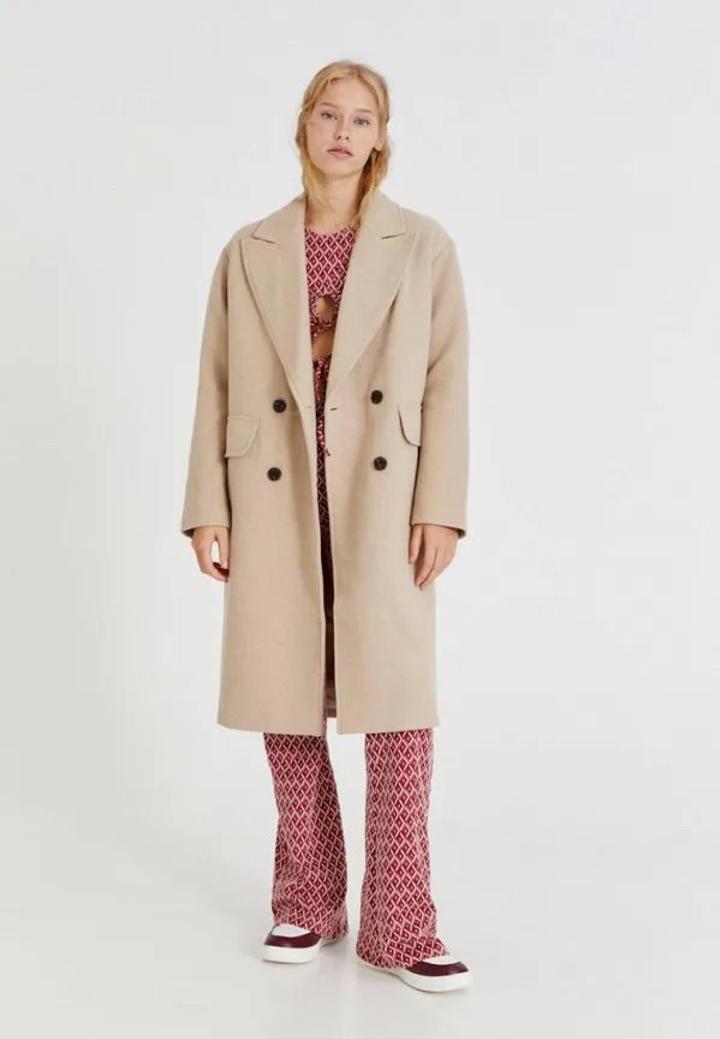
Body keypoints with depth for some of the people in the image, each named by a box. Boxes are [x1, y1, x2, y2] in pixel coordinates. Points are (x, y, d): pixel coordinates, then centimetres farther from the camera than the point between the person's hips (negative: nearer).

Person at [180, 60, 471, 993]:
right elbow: (217, 387, 6)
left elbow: (446, 382, 0)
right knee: (285, 701, 7)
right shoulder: (250, 252, 9)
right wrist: (207, 508, 0)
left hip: (381, 498, -1)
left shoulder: (423, 246, 5)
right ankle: (306, 904, 23)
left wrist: (440, 507, -8)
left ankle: (400, 926, 8)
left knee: (398, 704, -4)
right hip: (276, 497, 2)